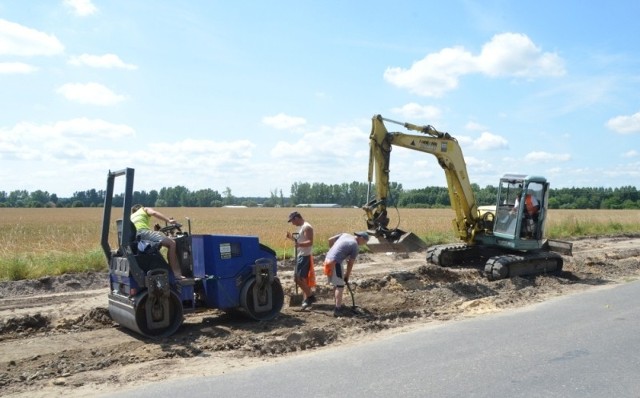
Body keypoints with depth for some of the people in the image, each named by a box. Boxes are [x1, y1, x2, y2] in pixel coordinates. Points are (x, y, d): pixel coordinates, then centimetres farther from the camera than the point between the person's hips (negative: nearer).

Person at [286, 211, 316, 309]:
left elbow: (310, 242, -23)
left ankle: (310, 297, -1)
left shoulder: (307, 227, -15)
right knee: (302, 279, 12)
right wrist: (292, 237, 10)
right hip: (301, 256, 10)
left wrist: (299, 244, -38)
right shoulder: (301, 227, 16)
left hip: (305, 256, -10)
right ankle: (308, 298, 19)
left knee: (298, 279, -11)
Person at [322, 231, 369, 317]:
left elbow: (330, 240, 15)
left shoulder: (345, 235, 13)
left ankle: (338, 305, 29)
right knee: (340, 285, -5)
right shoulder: (355, 247, -6)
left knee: (336, 284, 19)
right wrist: (347, 276, 8)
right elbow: (350, 263, -2)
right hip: (335, 262, -9)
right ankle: (337, 310, -10)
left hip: (328, 260, 9)